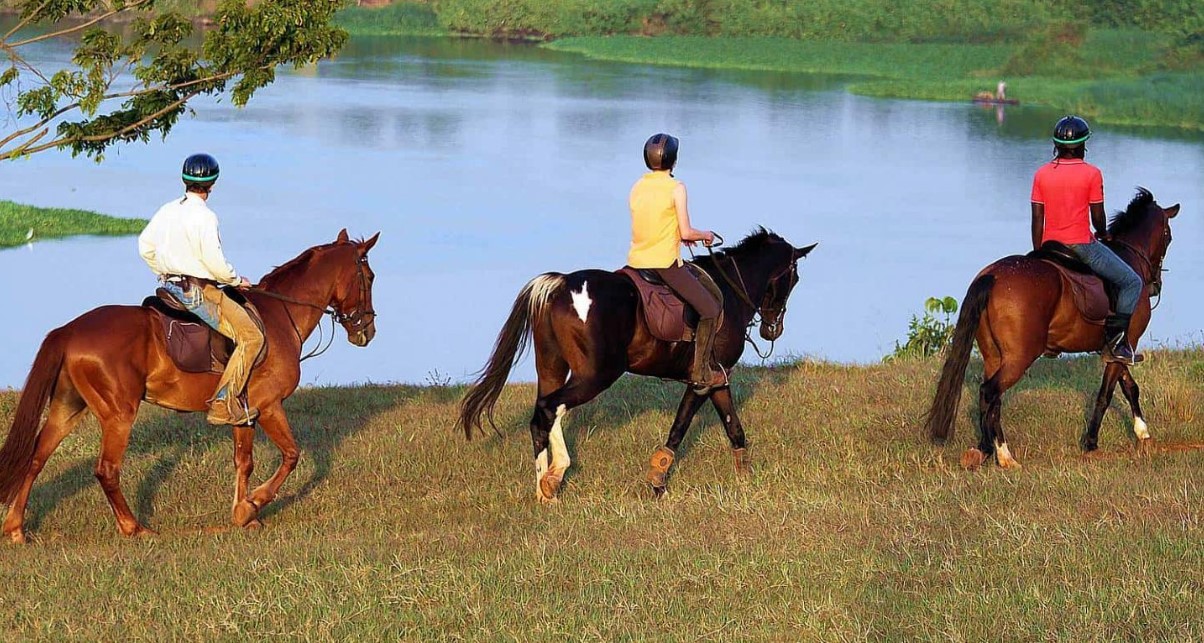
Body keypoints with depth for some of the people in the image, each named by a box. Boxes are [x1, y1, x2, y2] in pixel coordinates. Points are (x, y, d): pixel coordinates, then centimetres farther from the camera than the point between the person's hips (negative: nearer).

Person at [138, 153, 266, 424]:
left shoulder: (167, 210, 8)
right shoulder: (204, 216, -17)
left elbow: (145, 246, 18)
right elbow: (214, 261, -20)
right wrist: (236, 280, -3)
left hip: (170, 288, 10)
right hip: (199, 292, -9)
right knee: (251, 336, -9)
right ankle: (224, 405, -17)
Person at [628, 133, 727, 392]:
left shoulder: (637, 188, 8)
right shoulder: (676, 188, -11)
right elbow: (686, 233, -11)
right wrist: (705, 234, 9)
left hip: (637, 262, 7)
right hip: (665, 263, -7)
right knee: (710, 309, 0)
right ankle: (700, 373, -5)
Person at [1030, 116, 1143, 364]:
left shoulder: (1041, 174, 2)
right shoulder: (1091, 174, -9)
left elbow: (1037, 219, 2)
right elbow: (1098, 217, -5)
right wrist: (1104, 236, 16)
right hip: (1082, 246, -5)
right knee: (1132, 283, 5)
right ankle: (1115, 342, -6)